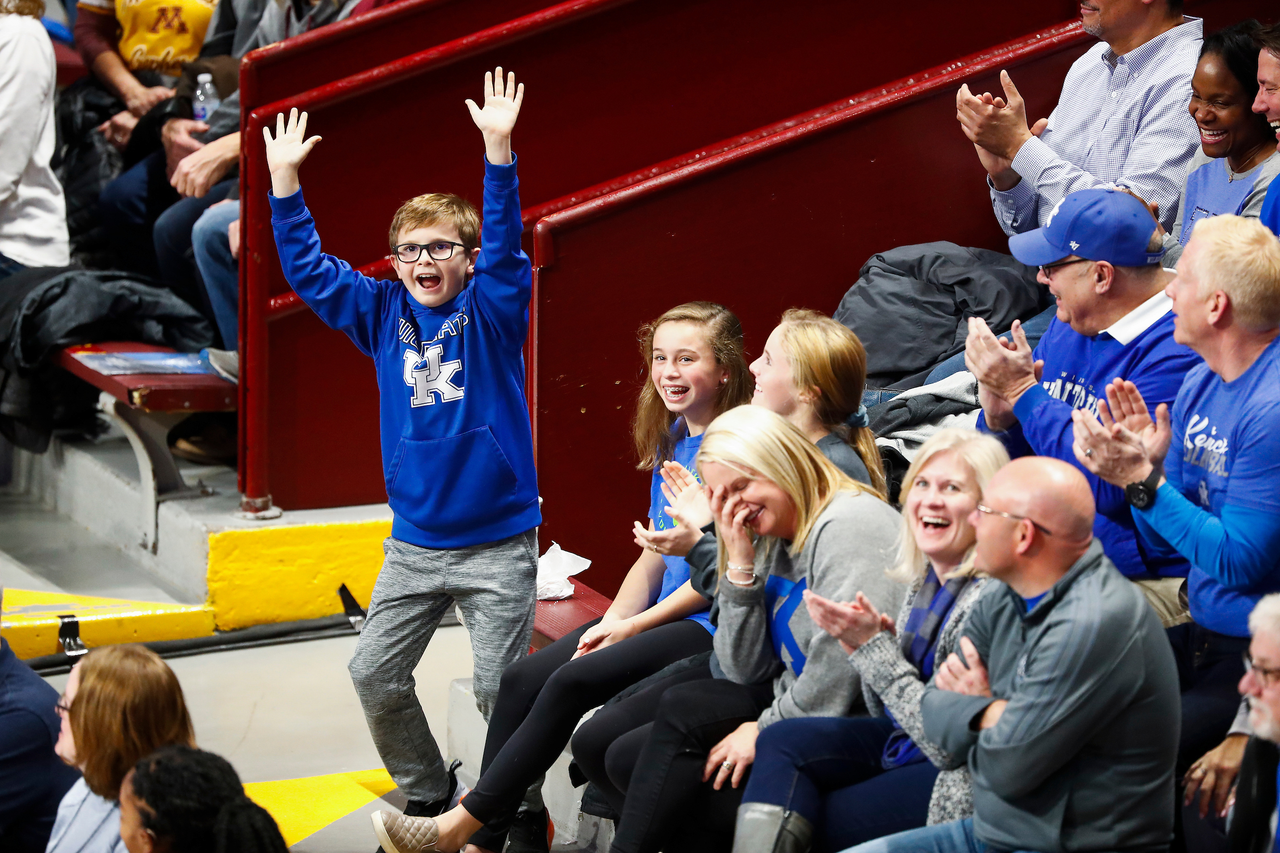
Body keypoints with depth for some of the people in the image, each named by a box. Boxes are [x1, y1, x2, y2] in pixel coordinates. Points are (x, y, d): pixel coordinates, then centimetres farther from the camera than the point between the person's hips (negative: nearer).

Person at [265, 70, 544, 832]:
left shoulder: (490, 312, -6)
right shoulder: (384, 313, 5)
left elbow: (506, 244, -21)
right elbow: (309, 269, 5)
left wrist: (498, 148, -34)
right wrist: (285, 179, -3)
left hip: (499, 541, -5)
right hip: (415, 541, 5)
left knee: (501, 686, -2)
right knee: (375, 674, 6)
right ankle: (427, 789, 25)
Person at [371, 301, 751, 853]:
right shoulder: (671, 440, 15)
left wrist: (633, 625, -12)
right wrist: (611, 623, -1)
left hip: (713, 623, -9)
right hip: (663, 613, 9)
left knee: (574, 681, -24)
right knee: (523, 679, -8)